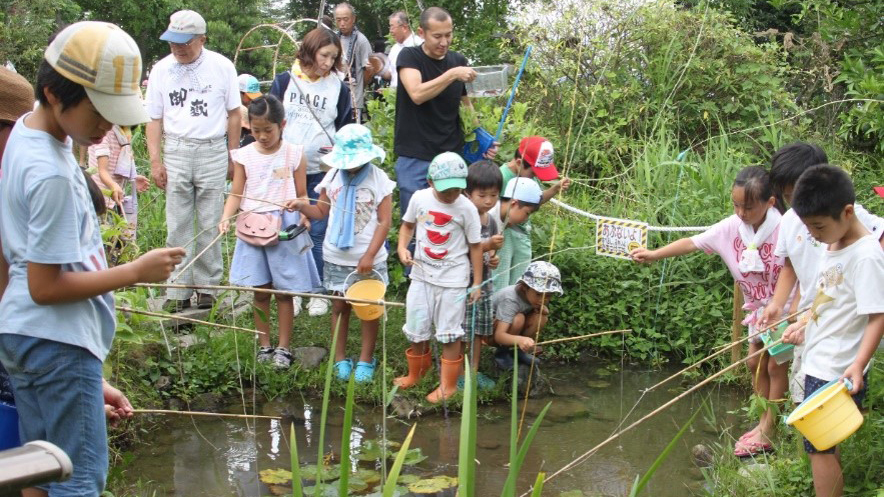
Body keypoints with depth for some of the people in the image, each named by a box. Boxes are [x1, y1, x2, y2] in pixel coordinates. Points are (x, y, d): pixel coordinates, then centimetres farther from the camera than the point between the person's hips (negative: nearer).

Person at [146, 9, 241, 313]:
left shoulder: (221, 67, -1)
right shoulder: (161, 70, 3)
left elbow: (234, 114, 6)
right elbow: (155, 119, 8)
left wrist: (232, 157, 5)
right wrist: (155, 160, 0)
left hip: (212, 151, -1)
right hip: (175, 151, 1)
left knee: (210, 225, 4)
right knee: (177, 227, 2)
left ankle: (207, 287, 14)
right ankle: (178, 291, 7)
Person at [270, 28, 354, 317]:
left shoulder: (338, 87, 4)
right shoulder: (284, 81, 2)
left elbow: (346, 128, 10)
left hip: (322, 171, 0)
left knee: (318, 233, 1)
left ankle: (318, 292, 14)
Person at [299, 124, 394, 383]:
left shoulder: (379, 179, -10)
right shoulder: (333, 176, 0)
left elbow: (385, 222, -10)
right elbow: (322, 211, 8)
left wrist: (369, 255, -17)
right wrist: (303, 207, -15)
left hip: (369, 259, -3)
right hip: (337, 257, 3)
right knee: (340, 306, 10)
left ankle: (366, 360, 19)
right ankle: (340, 359, 21)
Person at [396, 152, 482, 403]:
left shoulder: (467, 208, -13)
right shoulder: (420, 199, -6)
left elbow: (475, 246, -5)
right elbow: (408, 225, 12)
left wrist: (477, 283, -3)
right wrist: (402, 248, -7)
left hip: (452, 278, -3)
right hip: (422, 274, 3)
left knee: (448, 333, 4)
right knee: (416, 328, 13)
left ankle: (449, 384, 18)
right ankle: (416, 373, 36)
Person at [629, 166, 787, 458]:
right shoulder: (731, 228, -13)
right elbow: (692, 243, -7)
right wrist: (654, 254, -15)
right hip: (758, 308, 6)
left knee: (776, 365, 2)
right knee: (756, 363, 13)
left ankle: (768, 431, 13)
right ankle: (765, 423, 27)